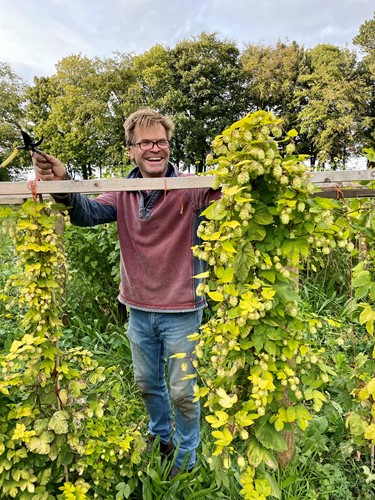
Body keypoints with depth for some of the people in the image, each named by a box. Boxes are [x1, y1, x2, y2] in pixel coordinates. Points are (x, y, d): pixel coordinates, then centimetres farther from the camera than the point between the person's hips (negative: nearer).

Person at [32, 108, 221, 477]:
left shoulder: (191, 190, -13)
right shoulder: (123, 194, 0)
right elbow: (88, 213, -13)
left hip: (180, 311, -4)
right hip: (138, 309, 5)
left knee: (182, 391, 11)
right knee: (147, 383, 24)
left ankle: (186, 457, 39)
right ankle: (161, 436, 52)